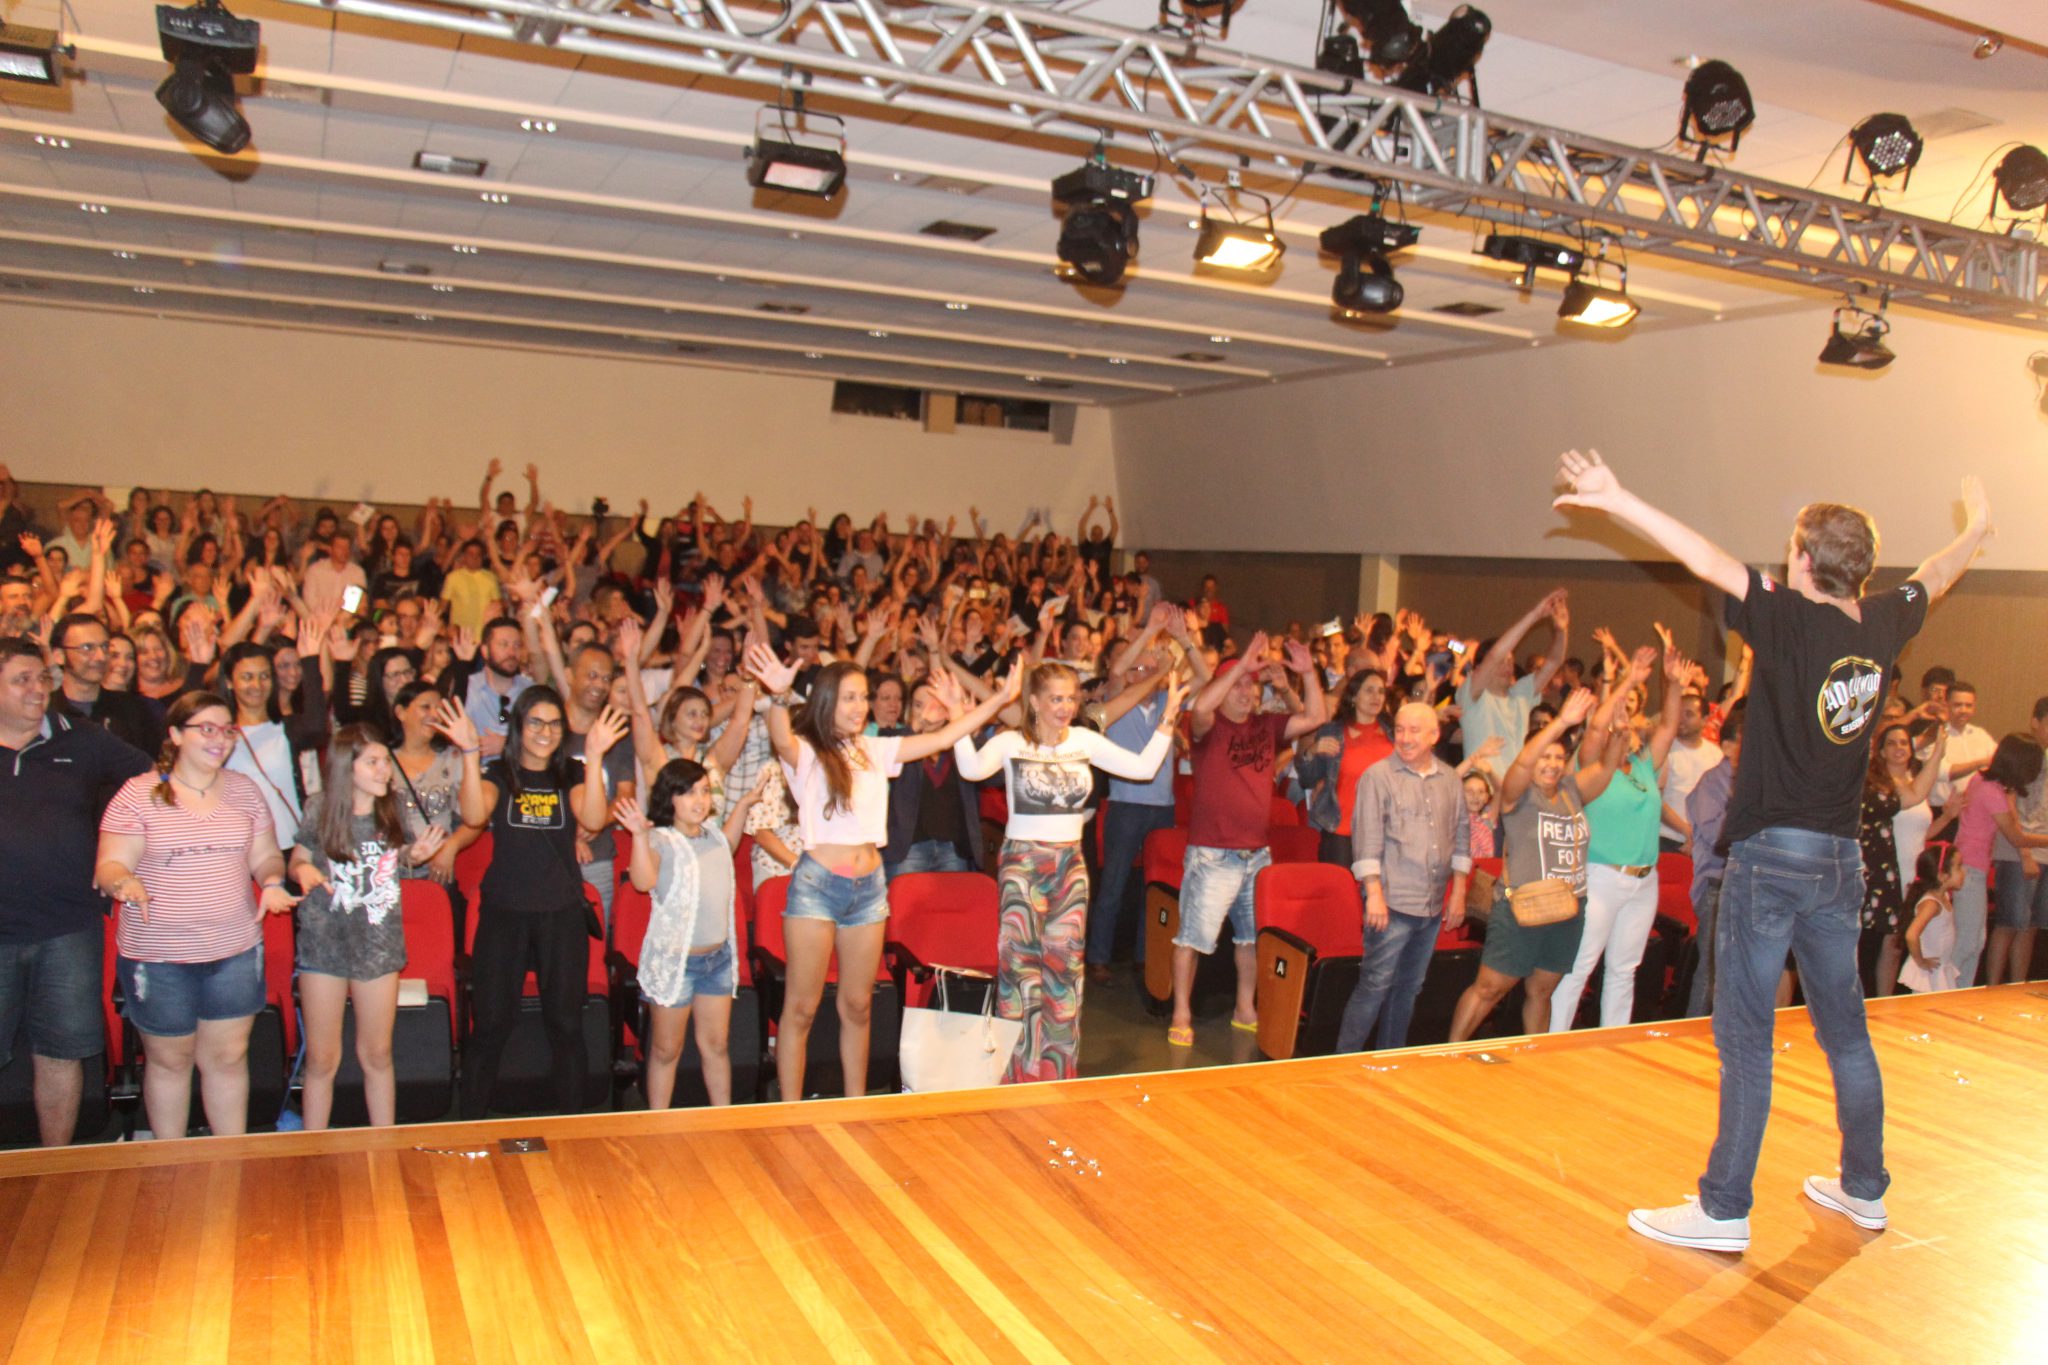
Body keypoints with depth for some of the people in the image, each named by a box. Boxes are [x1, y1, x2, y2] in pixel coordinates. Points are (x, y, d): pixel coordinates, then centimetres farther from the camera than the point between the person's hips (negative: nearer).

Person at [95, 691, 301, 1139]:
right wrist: (124, 882, -29)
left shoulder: (244, 790, 6)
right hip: (158, 955, -3)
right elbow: (109, 866, -6)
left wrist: (272, 882, -10)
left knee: (229, 1056, 10)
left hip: (235, 950, 3)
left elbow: (266, 856, 12)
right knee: (169, 1060, 11)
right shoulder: (138, 794, -5)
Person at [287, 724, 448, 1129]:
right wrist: (304, 871, -18)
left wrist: (416, 856, -10)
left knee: (377, 1055, 12)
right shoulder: (319, 812, -9)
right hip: (324, 943, -2)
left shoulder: (394, 812, -4)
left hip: (378, 944, 2)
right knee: (321, 1060, 6)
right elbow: (297, 862, 4)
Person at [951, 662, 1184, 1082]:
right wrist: (961, 719, -32)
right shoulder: (1011, 743, -6)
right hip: (1022, 862, -4)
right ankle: (1019, 1070, 10)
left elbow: (1142, 767, 3)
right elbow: (972, 768, -24)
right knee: (1021, 962, -2)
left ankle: (1058, 1070, 19)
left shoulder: (1085, 740, 6)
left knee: (1065, 964, 7)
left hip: (1070, 863, 4)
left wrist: (1167, 721, -2)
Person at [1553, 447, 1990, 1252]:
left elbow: (1708, 561, -20)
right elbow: (1935, 578, 25)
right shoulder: (1881, 626, 4)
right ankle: (1865, 1190, 32)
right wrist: (1976, 527, 45)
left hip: (1774, 853, -7)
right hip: (1840, 855, 7)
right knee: (1844, 1026, 18)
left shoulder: (1793, 620, -15)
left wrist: (1618, 502, -15)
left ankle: (1725, 1211, 1)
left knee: (1744, 1035, -3)